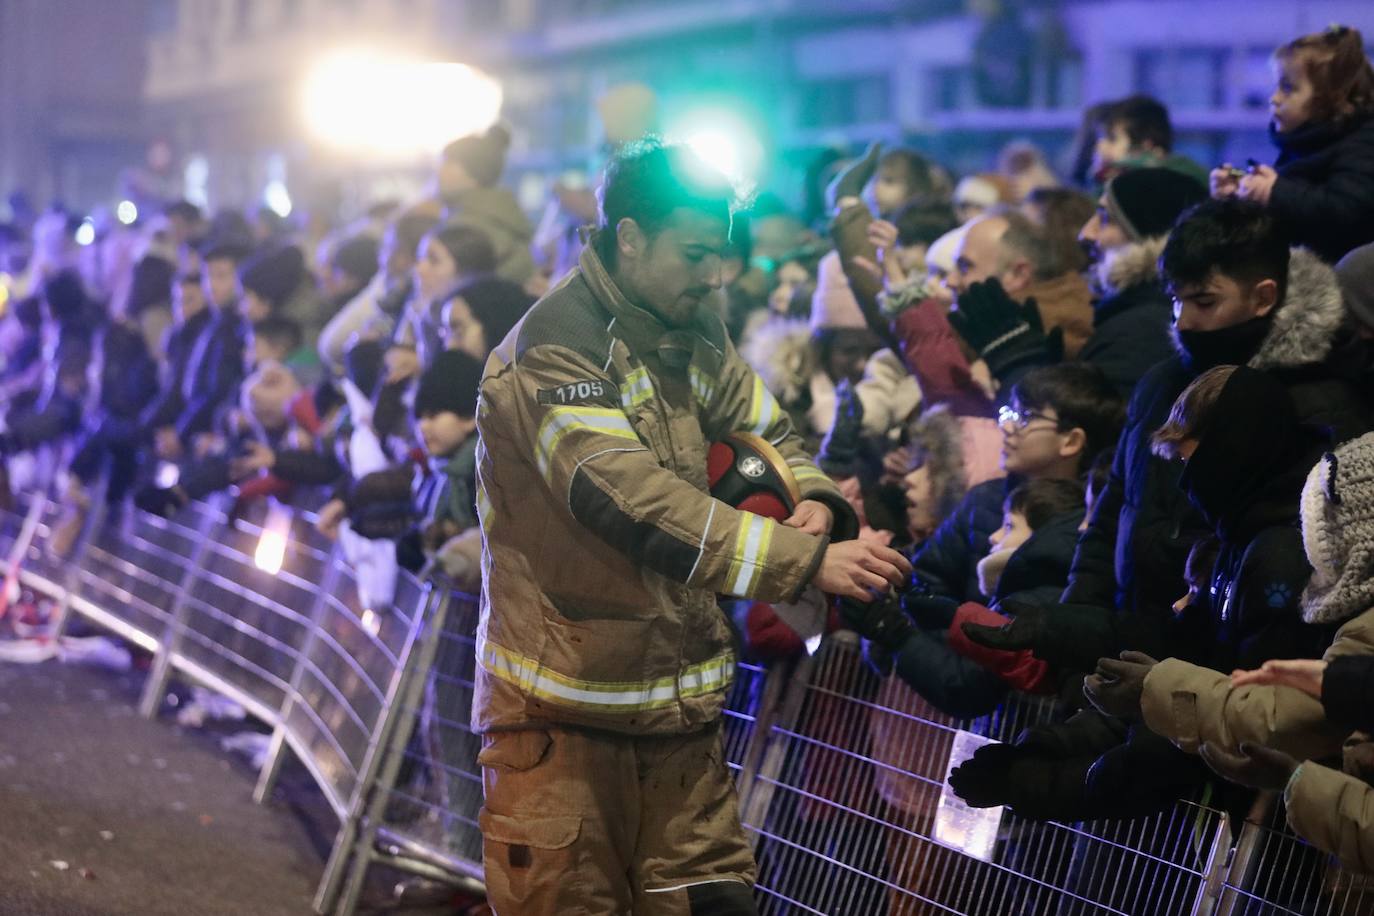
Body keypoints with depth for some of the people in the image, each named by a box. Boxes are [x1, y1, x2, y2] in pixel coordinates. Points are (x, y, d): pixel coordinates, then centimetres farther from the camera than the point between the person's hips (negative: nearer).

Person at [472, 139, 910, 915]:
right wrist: (806, 560, -35)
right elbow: (630, 499, -30)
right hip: (568, 709, -7)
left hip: (680, 702, 7)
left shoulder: (694, 338, 9)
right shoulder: (555, 350, -18)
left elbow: (767, 432, 17)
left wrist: (814, 499, -9)